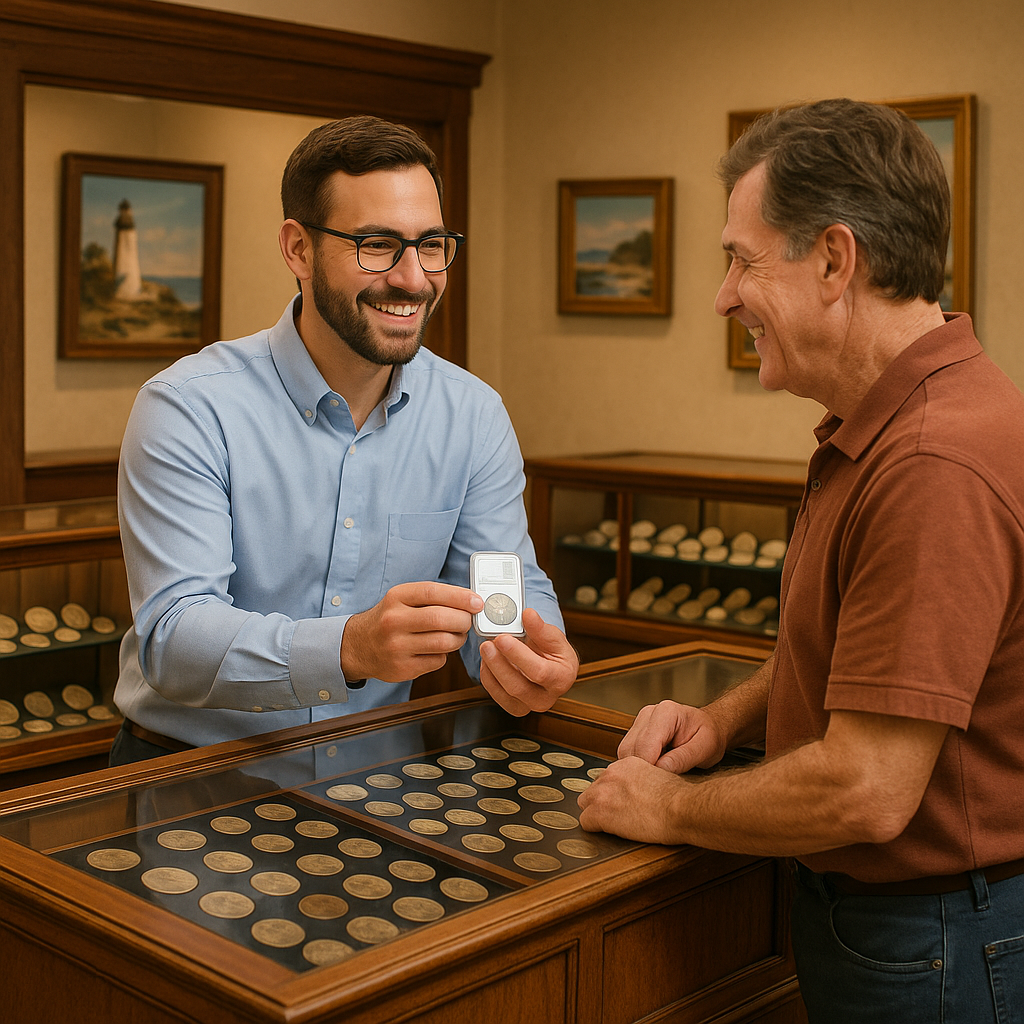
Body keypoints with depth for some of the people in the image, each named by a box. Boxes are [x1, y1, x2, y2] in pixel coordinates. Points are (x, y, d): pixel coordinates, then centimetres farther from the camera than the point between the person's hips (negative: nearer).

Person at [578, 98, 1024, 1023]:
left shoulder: (937, 465, -29)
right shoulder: (871, 431, 6)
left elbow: (867, 792, -30)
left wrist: (673, 808, -14)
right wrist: (724, 720, 1)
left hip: (932, 947, -9)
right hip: (853, 907, 9)